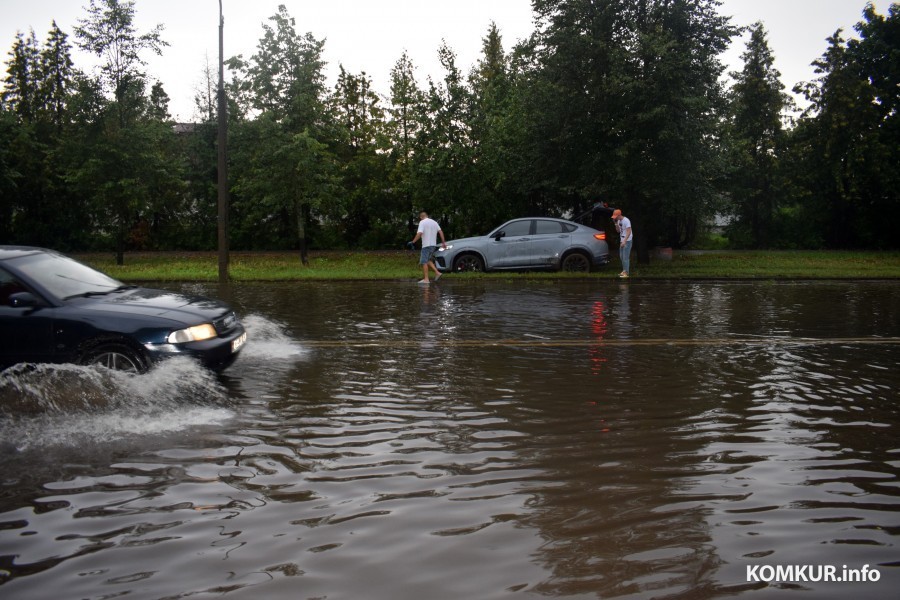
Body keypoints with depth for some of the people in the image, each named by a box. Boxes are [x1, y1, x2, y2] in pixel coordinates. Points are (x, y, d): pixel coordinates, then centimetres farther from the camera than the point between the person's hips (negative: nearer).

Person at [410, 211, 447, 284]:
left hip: (426, 245, -7)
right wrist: (443, 242, 12)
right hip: (433, 244, 7)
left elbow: (419, 233, -20)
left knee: (424, 262, -3)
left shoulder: (422, 222, -7)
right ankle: (437, 272, 6)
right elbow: (440, 232, 10)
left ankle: (425, 279, -7)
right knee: (428, 260, 19)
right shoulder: (434, 222, 14)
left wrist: (413, 242, -17)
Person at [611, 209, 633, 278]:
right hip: (622, 240, 9)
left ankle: (626, 273, -9)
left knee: (625, 257, -11)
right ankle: (624, 270, 28)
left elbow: (629, 232, -23)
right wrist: (616, 223, 0)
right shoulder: (619, 221, 9)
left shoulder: (626, 220, -18)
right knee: (621, 256, 16)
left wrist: (624, 241, -30)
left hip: (627, 241, -9)